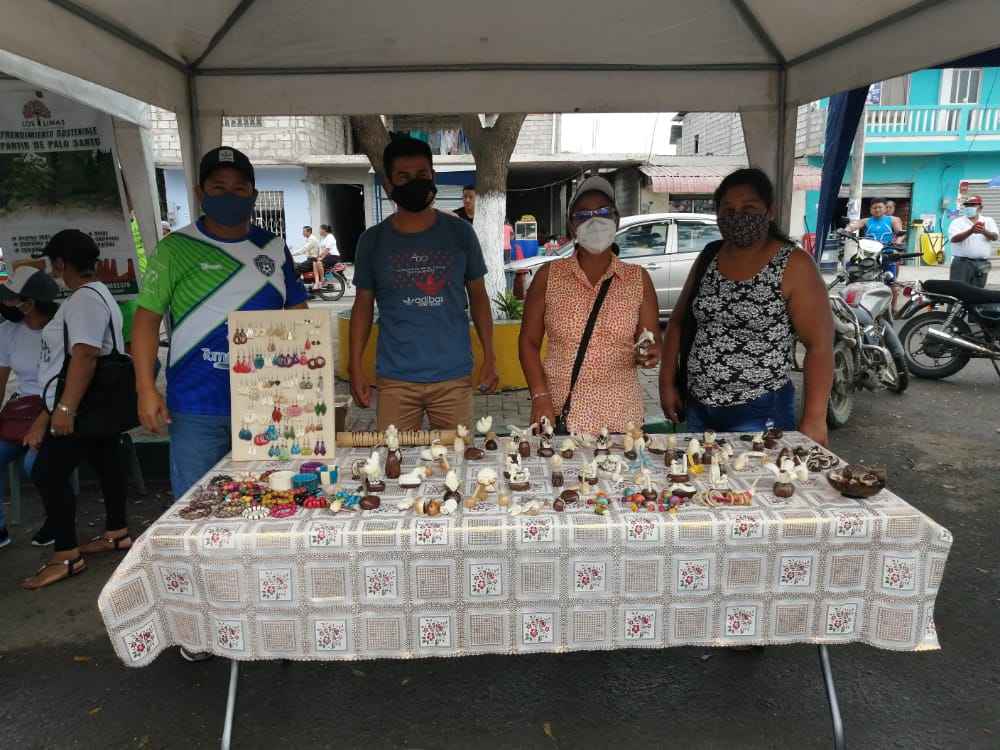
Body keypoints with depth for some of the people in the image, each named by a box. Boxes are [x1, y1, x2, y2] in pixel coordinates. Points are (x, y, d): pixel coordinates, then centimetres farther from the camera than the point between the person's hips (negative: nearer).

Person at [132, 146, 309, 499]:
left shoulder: (274, 248, 6)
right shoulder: (175, 248, -3)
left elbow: (297, 314, 11)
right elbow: (147, 317, -2)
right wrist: (146, 389, -9)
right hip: (197, 407, -3)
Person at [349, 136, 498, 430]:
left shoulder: (460, 233, 3)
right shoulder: (372, 240, 3)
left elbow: (478, 298, 8)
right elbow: (363, 305, 8)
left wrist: (490, 357, 1)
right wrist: (355, 366, 1)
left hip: (454, 376, 0)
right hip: (395, 379, 0)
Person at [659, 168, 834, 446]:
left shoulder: (794, 265, -10)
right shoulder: (708, 258, 4)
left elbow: (820, 345, -13)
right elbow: (678, 323, 10)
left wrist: (813, 420, -17)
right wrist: (667, 383, 5)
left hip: (758, 412, -5)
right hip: (696, 405, 5)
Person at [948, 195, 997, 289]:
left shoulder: (988, 221, 12)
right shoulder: (957, 222, 3)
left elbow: (994, 237, -1)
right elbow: (954, 239, -12)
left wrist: (984, 231, -23)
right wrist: (971, 231, -27)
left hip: (982, 264, 3)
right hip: (962, 262, -3)